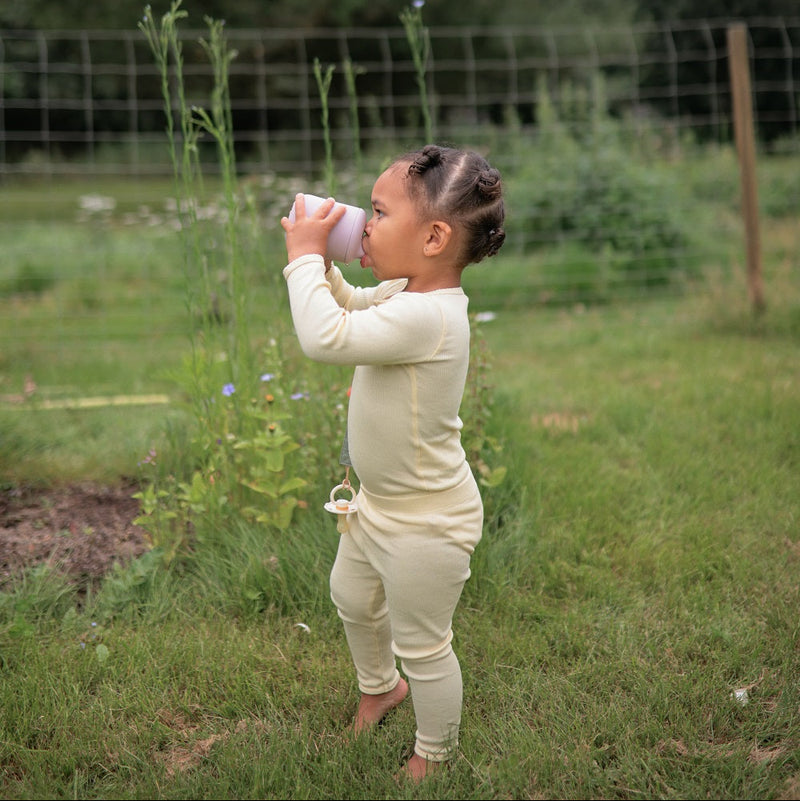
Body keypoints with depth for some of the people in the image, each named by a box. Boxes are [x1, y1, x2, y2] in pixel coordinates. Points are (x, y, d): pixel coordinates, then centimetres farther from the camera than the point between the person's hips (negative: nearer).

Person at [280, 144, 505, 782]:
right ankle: (380, 685, 59)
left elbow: (325, 336, -41)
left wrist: (305, 255, -28)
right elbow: (348, 307, 16)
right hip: (380, 501, 10)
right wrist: (319, 259, -2)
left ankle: (436, 753, 36)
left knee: (422, 645, 11)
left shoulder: (427, 316, -35)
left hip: (426, 522, -10)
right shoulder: (406, 293, -4)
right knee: (352, 597, 31)